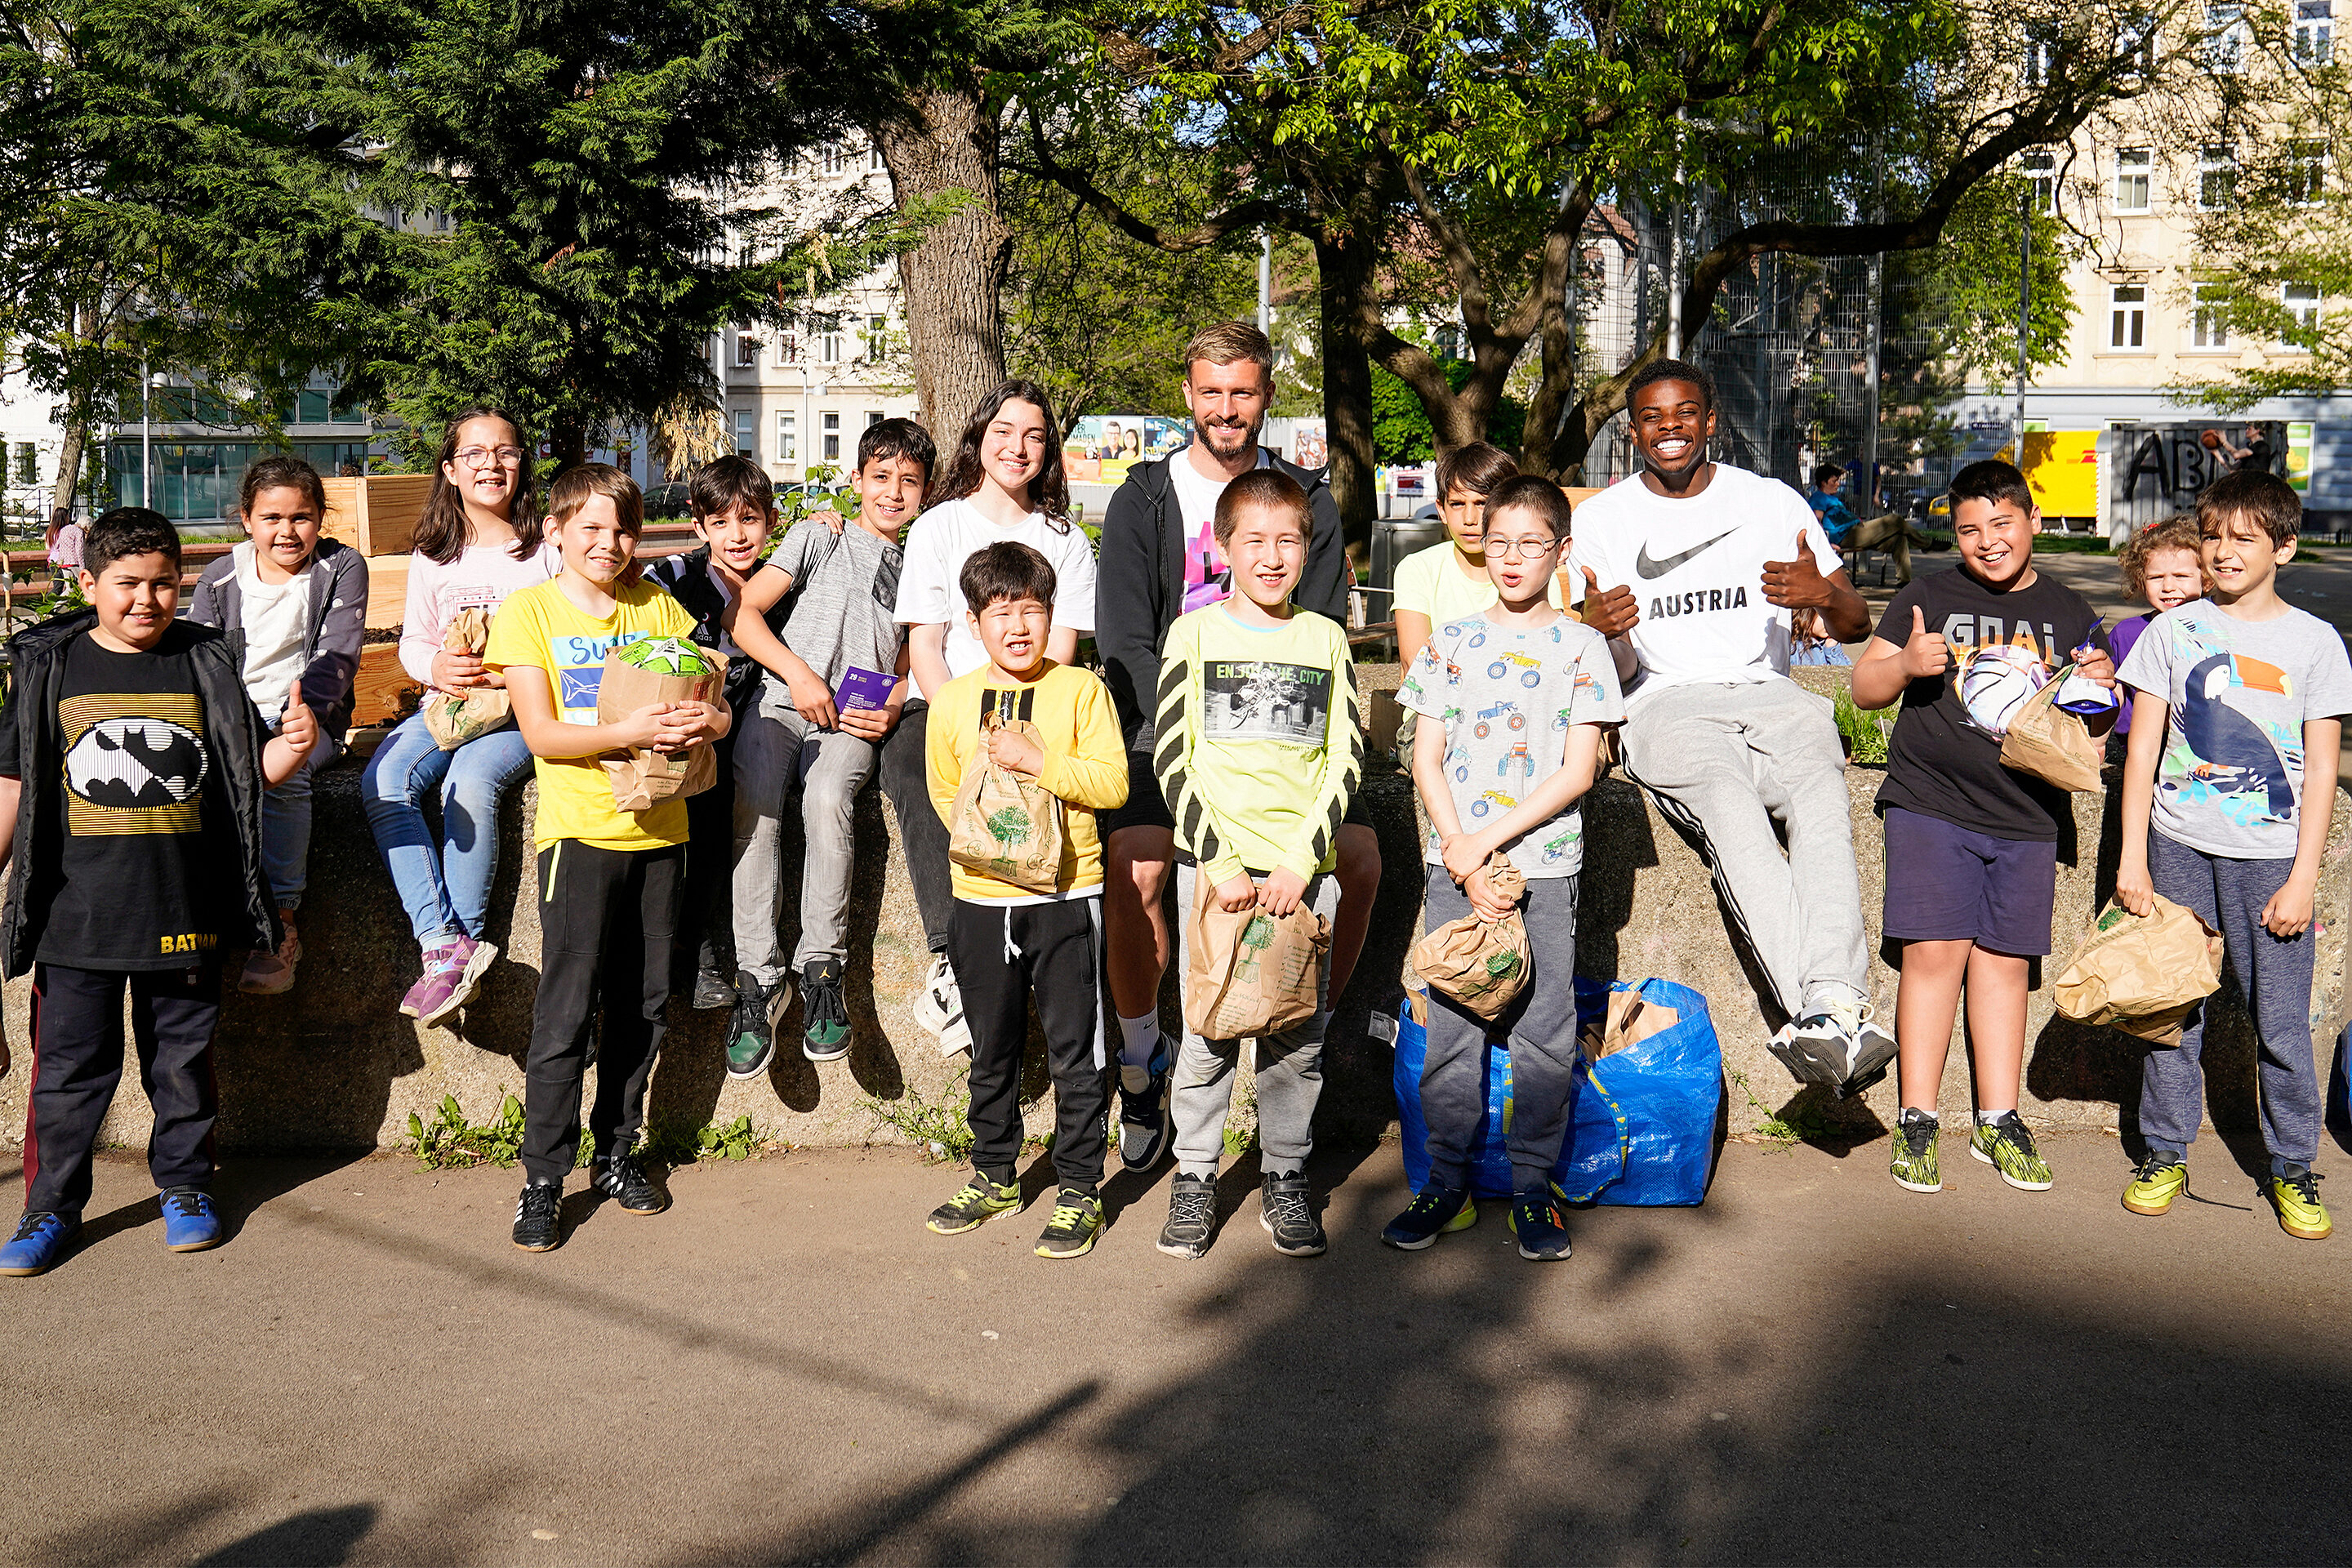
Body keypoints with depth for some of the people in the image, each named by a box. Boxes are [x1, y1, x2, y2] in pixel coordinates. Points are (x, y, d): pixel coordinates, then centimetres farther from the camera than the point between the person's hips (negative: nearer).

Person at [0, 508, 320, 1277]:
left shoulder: (209, 665, 3)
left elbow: (252, 772, 7)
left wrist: (292, 745, -13)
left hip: (183, 914, 1)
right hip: (76, 916, 0)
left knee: (182, 1060, 11)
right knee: (69, 1067, 6)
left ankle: (185, 1184, 27)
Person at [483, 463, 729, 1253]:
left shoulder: (657, 606, 9)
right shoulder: (529, 610, -2)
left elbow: (712, 702, 9)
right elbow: (542, 735, -10)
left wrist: (705, 722, -15)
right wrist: (630, 731, -24)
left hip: (660, 829, 4)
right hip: (580, 829, -4)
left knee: (643, 1006, 10)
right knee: (566, 1012, -6)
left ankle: (616, 1152, 26)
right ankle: (543, 1180, 5)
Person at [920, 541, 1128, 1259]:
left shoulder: (1081, 690, -5)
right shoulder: (952, 701, 4)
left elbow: (1113, 782, -12)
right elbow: (943, 793, 14)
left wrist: (1037, 761, -19)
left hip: (1066, 894, -3)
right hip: (981, 897, 3)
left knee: (1076, 1050, 3)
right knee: (992, 1051, 16)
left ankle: (1080, 1188, 16)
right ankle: (994, 1176, 33)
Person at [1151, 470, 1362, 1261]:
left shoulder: (1326, 638, 8)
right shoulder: (1195, 634, 3)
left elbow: (1345, 763, 4)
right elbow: (1171, 760, -1)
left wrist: (1303, 863, -7)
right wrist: (1219, 862, -10)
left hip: (1305, 869, 2)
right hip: (1214, 864, -1)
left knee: (1300, 1034, 4)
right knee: (1209, 1031, 1)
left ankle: (1285, 1180, 19)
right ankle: (1195, 1179, 16)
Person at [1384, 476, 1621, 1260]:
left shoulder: (1581, 647, 2)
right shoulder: (1453, 640, 7)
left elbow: (1577, 771, -4)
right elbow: (1426, 760, 4)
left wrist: (1487, 841, -11)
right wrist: (1461, 855, -8)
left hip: (1545, 862, -1)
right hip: (1454, 860, 1)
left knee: (1543, 1033, 2)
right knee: (1451, 1027, 4)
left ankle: (1532, 1188, 16)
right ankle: (1447, 1183, 17)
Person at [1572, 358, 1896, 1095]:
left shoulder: (1774, 503, 14)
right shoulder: (1600, 520, 12)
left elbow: (1857, 627, 14)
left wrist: (1826, 595, -12)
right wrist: (1595, 627, -16)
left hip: (1768, 694, 2)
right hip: (1664, 703, -2)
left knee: (1821, 800, -34)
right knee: (1731, 808, -36)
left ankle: (1831, 1010, -50)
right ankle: (1835, 1018, -49)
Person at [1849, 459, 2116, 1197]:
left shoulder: (2071, 614, 12)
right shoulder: (1928, 598, 4)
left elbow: (2094, 727, 18)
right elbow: (1864, 688, 5)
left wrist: (2101, 694, -4)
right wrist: (1906, 664, -16)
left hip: (2027, 816, 3)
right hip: (1932, 803, -2)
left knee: (2004, 961, 7)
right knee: (1934, 951, -7)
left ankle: (1998, 1121, 17)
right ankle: (1917, 1121, 2)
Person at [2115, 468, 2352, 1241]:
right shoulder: (2172, 631, 5)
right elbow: (2143, 749, 6)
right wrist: (2132, 857, 0)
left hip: (2270, 857, -1)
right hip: (2178, 847, 1)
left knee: (2282, 1020, 1)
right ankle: (2165, 1154, 20)